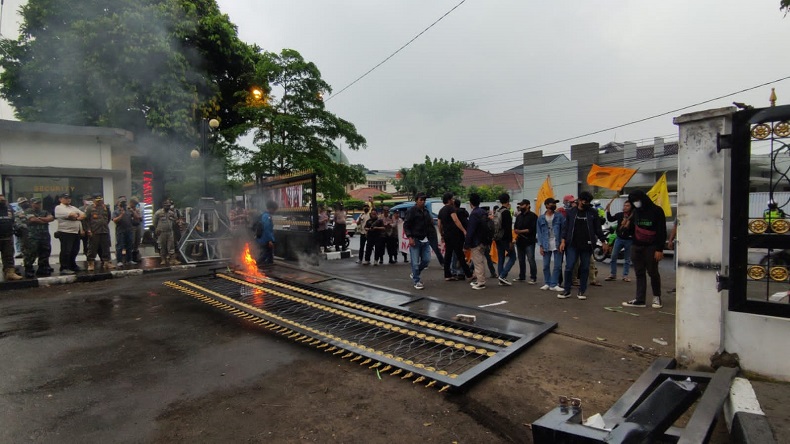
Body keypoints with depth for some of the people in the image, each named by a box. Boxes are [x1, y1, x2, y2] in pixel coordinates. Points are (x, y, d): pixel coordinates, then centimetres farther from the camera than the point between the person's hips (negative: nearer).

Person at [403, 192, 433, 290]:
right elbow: (406, 225, -10)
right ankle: (417, 281, 9)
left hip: (425, 240, 7)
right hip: (415, 240, -7)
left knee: (426, 260, 7)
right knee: (415, 262, -3)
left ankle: (414, 274, 28)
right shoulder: (411, 211, -7)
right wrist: (410, 238, -17)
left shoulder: (426, 211, 14)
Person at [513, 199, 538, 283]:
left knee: (531, 259, -8)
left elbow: (531, 229, -13)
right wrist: (517, 232, -6)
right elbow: (515, 228, 16)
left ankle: (533, 277, -2)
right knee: (521, 260, 12)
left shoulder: (533, 216, -5)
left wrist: (520, 231, -11)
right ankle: (522, 276, 21)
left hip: (529, 241, -7)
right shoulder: (519, 216, 17)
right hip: (520, 241, 7)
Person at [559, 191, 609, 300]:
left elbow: (598, 229, 8)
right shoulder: (571, 212, 4)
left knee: (585, 268, 5)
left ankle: (581, 291, 15)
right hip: (572, 244, -1)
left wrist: (604, 242, 5)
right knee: (569, 267, -5)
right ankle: (567, 291, 4)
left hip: (586, 245, 1)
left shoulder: (593, 213, 5)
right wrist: (563, 241, -5)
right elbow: (566, 228, 4)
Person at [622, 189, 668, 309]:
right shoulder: (635, 211, 12)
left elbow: (662, 232, -9)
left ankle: (657, 297, 21)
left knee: (653, 272, 2)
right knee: (639, 273, 5)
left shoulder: (656, 211, -5)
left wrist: (659, 249, -13)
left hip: (651, 247, -5)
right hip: (637, 247, 5)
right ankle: (640, 299, 7)